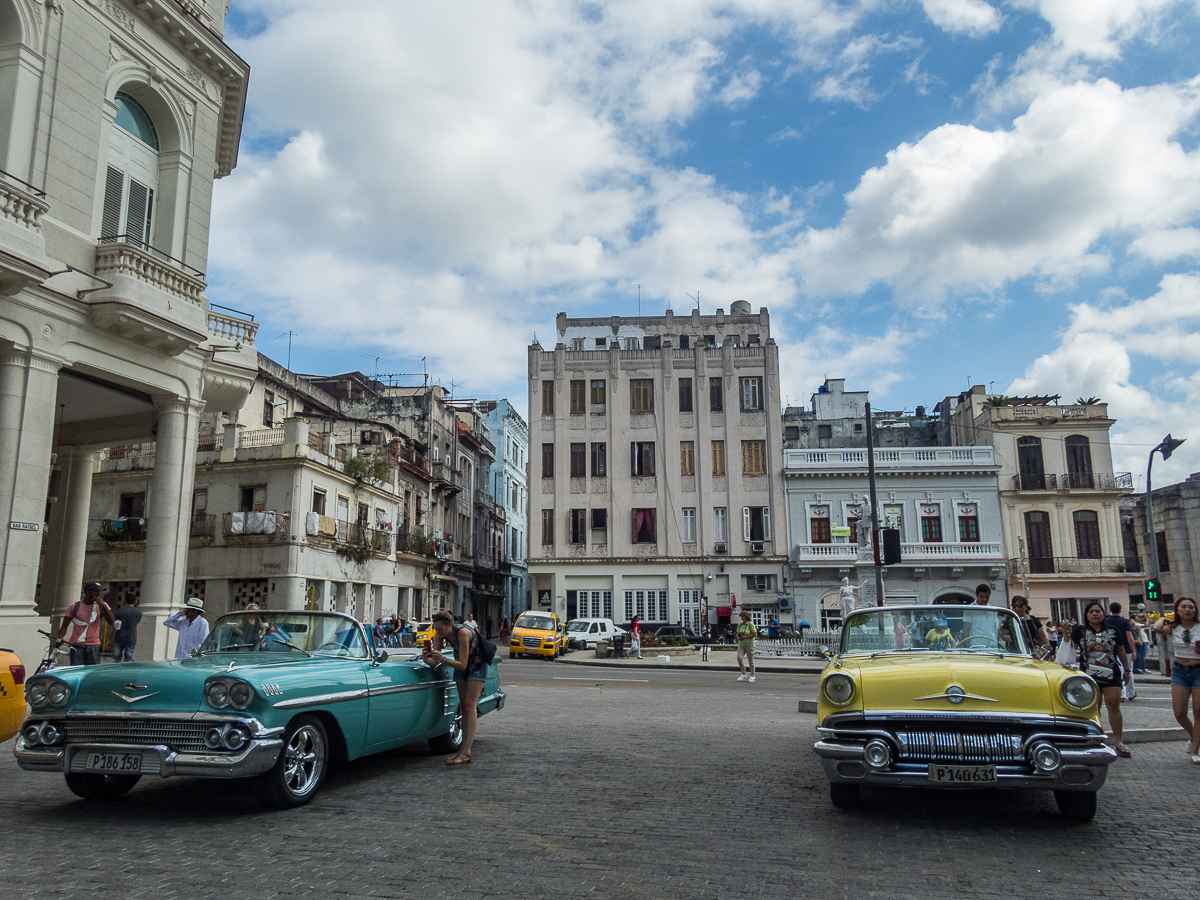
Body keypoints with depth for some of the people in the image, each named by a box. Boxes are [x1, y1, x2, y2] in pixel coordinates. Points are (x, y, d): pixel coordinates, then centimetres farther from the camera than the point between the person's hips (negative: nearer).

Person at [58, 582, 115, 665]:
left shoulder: (100, 606, 5)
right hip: (77, 646, -1)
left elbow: (111, 622, -6)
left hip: (93, 646, 1)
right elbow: (65, 626, 5)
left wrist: (103, 605, -14)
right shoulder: (74, 607, 2)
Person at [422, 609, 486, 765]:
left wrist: (443, 659, -46)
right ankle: (464, 748, 10)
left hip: (477, 665, -7)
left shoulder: (463, 632, -36)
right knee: (463, 706, 6)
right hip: (461, 666, 7)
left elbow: (462, 665, -35)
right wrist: (426, 658, -39)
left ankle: (466, 752, -18)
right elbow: (434, 661, -18)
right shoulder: (439, 634, -17)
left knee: (470, 705, -14)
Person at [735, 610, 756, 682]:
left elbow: (755, 634, -14)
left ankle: (752, 676, 13)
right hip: (741, 645, 5)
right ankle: (743, 674, 1)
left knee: (751, 660, 1)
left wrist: (745, 637, -19)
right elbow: (737, 633, 18)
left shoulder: (750, 624, -10)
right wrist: (738, 637, -6)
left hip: (749, 644, -5)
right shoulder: (740, 624, 8)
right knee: (739, 657, -13)